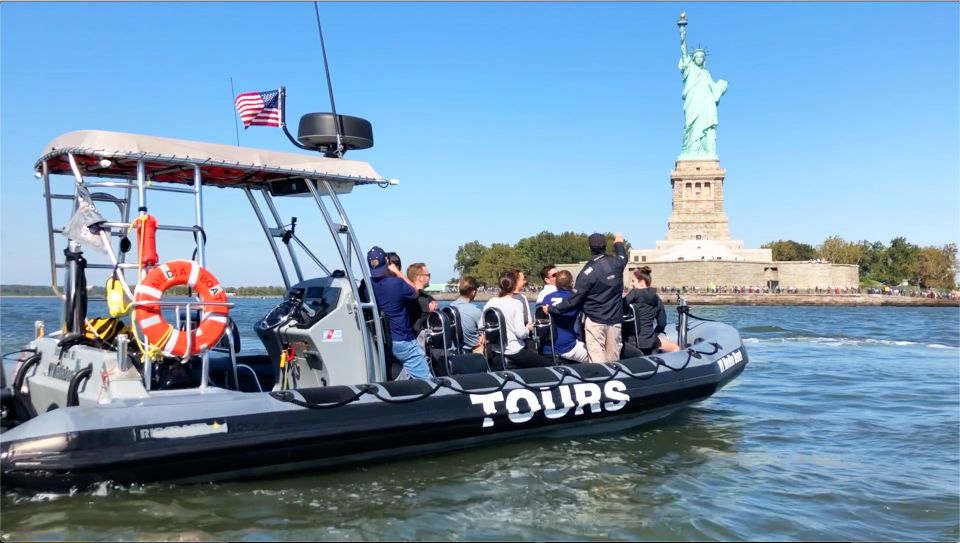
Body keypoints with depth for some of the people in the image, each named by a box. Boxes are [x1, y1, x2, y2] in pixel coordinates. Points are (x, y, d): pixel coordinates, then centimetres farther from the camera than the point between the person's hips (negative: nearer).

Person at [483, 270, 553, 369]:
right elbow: (520, 333, -19)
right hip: (514, 352, -7)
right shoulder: (516, 304, -14)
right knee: (550, 366, 4)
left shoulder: (490, 302, 0)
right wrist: (528, 329, 1)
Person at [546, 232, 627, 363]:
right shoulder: (616, 263, 1)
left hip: (595, 321, -5)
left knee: (597, 361, -6)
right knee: (613, 360, 8)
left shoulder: (588, 271, -14)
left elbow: (573, 300, -13)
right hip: (615, 320, 5)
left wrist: (552, 309, -2)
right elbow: (623, 256, 30)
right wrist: (619, 243, 51)